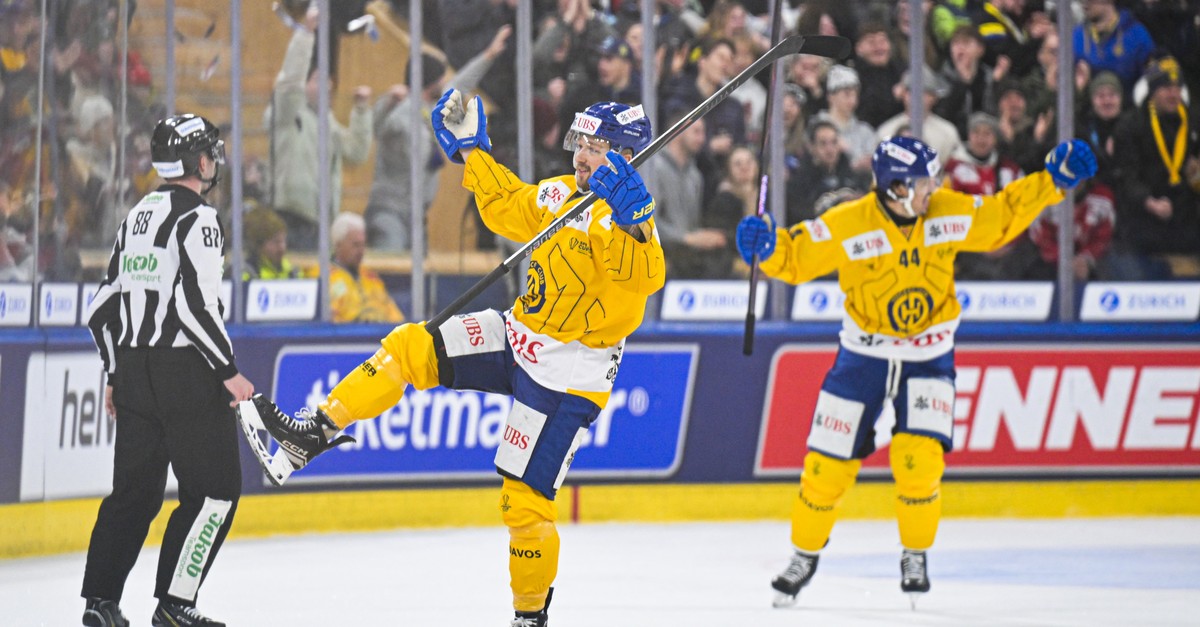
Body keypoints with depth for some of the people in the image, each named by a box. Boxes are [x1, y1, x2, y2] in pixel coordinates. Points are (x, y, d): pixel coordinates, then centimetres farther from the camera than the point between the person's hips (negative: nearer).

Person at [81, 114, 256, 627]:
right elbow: (195, 303, -20)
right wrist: (229, 372, -14)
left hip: (134, 371, 8)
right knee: (215, 489, -1)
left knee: (134, 489, 13)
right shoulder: (197, 218, -11)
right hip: (186, 372, -8)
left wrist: (116, 375, 25)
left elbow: (103, 307, 16)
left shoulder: (135, 218, 14)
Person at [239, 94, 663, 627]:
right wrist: (470, 150, 20)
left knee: (525, 494, -5)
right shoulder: (559, 194, 6)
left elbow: (645, 278, -38)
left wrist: (632, 221, -53)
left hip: (567, 375, -8)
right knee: (411, 349, -4)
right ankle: (315, 433, -1)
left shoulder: (627, 218, -19)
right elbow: (506, 207, 23)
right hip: (520, 337, 8)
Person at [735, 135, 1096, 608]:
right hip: (863, 354, -1)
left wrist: (1052, 181, -3)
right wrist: (767, 247, -35)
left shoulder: (949, 214, -10)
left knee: (919, 458, -16)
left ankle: (915, 557, 7)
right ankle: (805, 553, 24)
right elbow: (795, 257, -13)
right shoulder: (846, 227, -19)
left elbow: (1002, 218, 4)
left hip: (928, 355, 1)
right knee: (829, 462, 1)